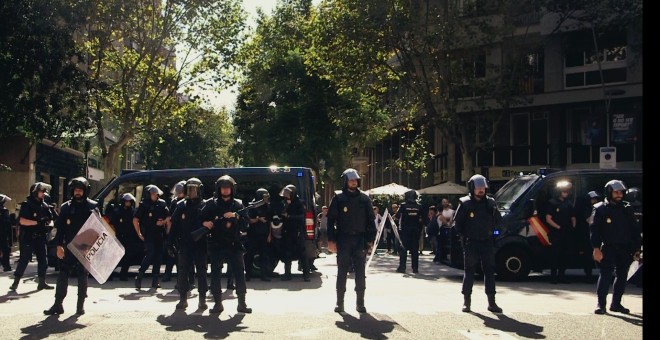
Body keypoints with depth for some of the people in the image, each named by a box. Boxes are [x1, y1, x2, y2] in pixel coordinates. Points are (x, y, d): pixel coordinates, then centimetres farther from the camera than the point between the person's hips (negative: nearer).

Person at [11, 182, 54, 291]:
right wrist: (37, 222, -24)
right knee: (24, 260, -3)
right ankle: (15, 282, 4)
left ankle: (42, 283, 14)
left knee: (43, 260, 7)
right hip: (28, 238, -6)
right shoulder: (27, 205, -8)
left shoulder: (44, 206, 11)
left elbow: (49, 219, 16)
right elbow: (22, 221, -18)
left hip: (40, 238, 6)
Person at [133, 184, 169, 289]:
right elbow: (135, 220, -1)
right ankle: (139, 277, -7)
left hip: (159, 234, 5)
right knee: (150, 254, -16)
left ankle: (155, 281, 8)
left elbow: (168, 217, 15)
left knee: (158, 256, 3)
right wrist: (139, 234, -3)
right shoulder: (143, 206, -5)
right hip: (148, 235, -5)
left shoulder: (161, 204, 6)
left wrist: (163, 222, -5)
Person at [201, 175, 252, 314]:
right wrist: (205, 223, -16)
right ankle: (218, 303, 9)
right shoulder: (211, 204, 6)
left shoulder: (238, 204, 8)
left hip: (234, 244, 0)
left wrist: (236, 216, -16)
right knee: (215, 273, 1)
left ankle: (242, 303, 3)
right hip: (216, 244, 0)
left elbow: (246, 221, 1)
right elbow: (201, 218, 5)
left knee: (239, 272, -3)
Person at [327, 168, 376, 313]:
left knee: (360, 272, 3)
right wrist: (331, 240, -7)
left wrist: (370, 239, 0)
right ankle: (340, 302, 11)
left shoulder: (364, 198, 6)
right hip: (343, 239, -1)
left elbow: (370, 219, 8)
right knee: (342, 271, 4)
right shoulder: (338, 199, 1)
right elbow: (331, 220, 0)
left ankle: (360, 302, 10)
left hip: (360, 239, 1)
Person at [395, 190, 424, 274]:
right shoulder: (419, 207, 1)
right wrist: (421, 230, 11)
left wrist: (394, 217, 14)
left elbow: (397, 216, -7)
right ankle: (415, 268, 7)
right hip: (416, 230, 2)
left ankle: (402, 267, 1)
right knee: (415, 249, 6)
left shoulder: (403, 206, -8)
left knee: (403, 249, 3)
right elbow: (421, 219, 1)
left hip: (405, 230, -2)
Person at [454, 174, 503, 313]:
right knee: (469, 272, 2)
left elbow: (498, 221, 15)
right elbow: (457, 223, -1)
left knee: (490, 271, 4)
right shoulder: (465, 204, -4)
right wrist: (464, 235, -6)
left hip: (487, 242, 3)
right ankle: (466, 301, 9)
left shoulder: (490, 202, 6)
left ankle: (491, 302, 10)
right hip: (471, 243, -3)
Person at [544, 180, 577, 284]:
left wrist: (573, 227, 3)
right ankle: (553, 276, -1)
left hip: (568, 234, 5)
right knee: (555, 255, -6)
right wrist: (558, 227, -14)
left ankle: (561, 275, 16)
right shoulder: (552, 202, 0)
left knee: (566, 254, 6)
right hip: (556, 234, -5)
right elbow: (548, 219, -6)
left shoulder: (569, 204, 16)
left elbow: (573, 218, 21)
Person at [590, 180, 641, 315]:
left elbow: (634, 230, 12)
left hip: (625, 250, 5)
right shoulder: (600, 209, -3)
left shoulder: (627, 209, 10)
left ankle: (616, 303, 21)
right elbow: (594, 230, -7)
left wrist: (637, 248, 5)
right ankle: (601, 304, -1)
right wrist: (596, 249, -16)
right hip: (608, 249, -5)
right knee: (605, 276, -7)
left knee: (622, 277, 10)